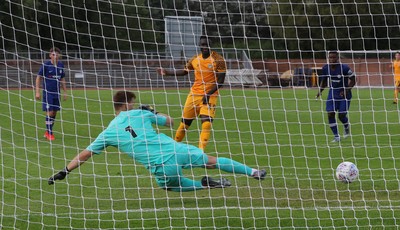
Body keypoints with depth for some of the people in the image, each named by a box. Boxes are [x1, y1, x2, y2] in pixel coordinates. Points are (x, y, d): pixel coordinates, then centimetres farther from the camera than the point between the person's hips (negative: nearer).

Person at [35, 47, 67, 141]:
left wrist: (65, 92, 14)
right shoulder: (46, 65, -9)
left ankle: (47, 132, 20)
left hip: (56, 93, 5)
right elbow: (38, 78, -4)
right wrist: (37, 92, -9)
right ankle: (49, 133, 0)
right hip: (47, 92, -5)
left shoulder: (60, 65, 4)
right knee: (49, 112, -9)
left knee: (54, 113, 8)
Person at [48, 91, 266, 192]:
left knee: (170, 185, 32)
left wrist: (64, 172, 11)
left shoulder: (110, 132, 7)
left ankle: (205, 184, 10)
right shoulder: (141, 114, 10)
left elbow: (85, 153, 6)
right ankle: (254, 172, 25)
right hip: (176, 150, 2)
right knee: (213, 161, 19)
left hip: (162, 166, -2)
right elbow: (170, 121, 21)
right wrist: (153, 113, 39)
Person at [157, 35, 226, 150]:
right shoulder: (195, 59, 6)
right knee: (185, 122, 9)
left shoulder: (218, 59, -9)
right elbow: (184, 71, 22)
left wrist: (208, 94, -20)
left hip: (210, 96, -4)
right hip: (194, 93, 5)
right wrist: (166, 72, 13)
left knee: (206, 123, -20)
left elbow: (220, 81, -11)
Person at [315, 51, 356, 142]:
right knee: (330, 114, -8)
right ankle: (336, 137, 4)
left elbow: (353, 80, -11)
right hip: (333, 93, 4)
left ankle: (347, 127, 30)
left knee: (342, 115, -8)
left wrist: (346, 90, -21)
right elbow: (324, 81, 11)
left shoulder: (344, 68, -20)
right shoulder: (326, 68, -6)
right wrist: (320, 90, -5)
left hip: (344, 94, -4)